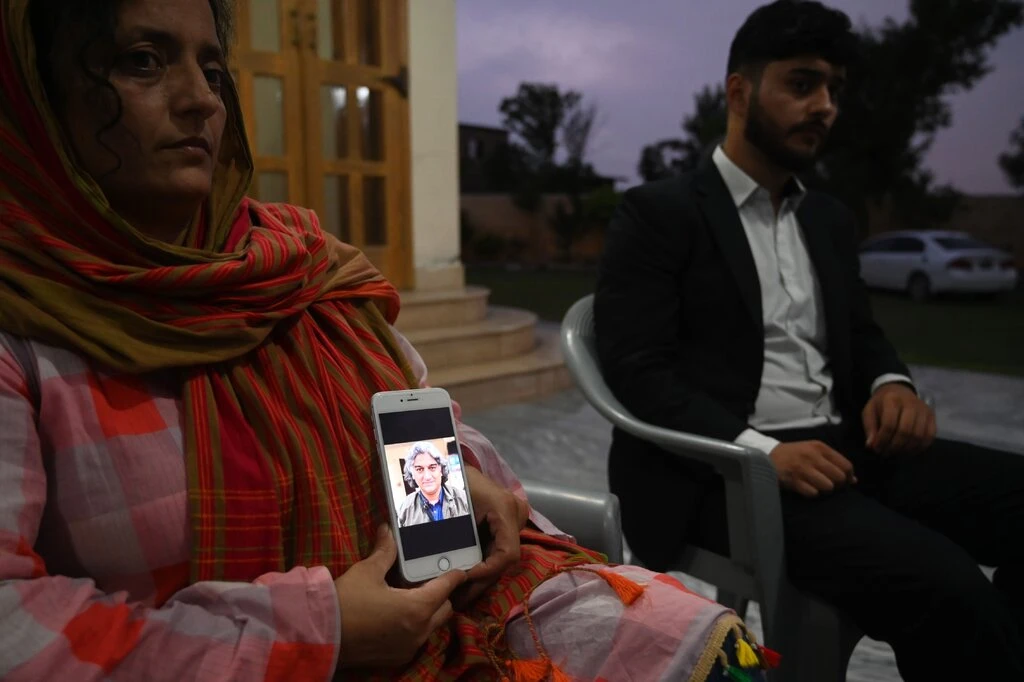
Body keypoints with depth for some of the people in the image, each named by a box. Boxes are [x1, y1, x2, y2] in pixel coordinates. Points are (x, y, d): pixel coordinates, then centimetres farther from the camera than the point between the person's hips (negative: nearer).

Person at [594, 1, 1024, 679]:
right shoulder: (659, 212, -3)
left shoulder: (831, 219, 19)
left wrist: (891, 383, -2)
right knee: (944, 587, -28)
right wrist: (760, 450, -22)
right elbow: (636, 369, -10)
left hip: (839, 448, 7)